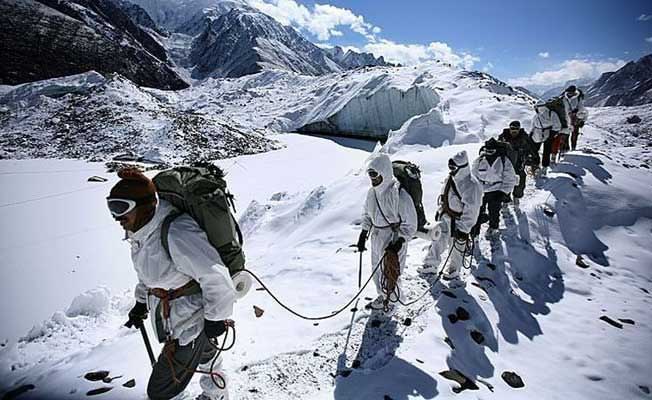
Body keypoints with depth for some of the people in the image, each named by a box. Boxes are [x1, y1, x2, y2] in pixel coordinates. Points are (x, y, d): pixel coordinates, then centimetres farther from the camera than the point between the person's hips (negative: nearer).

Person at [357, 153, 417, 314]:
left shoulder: (400, 195, -26)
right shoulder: (372, 192, -5)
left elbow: (410, 225, -17)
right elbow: (367, 214, 11)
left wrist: (397, 244, -22)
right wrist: (363, 235, 8)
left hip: (394, 243, -6)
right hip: (376, 240, 6)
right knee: (377, 272, 21)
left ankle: (392, 300, 39)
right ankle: (383, 296, 47)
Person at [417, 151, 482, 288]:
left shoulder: (471, 185, -24)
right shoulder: (450, 178, 0)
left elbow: (471, 210, -23)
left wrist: (463, 229, -22)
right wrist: (439, 211, 21)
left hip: (459, 222, -7)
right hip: (445, 218, 7)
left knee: (457, 249, 8)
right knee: (437, 241, 17)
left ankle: (453, 273, 31)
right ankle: (431, 265, 38)